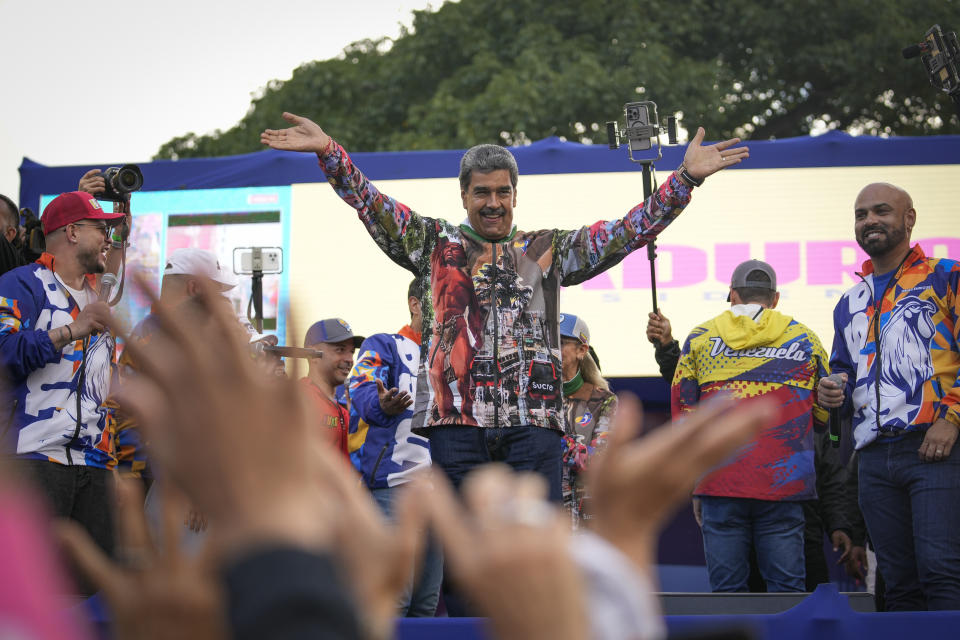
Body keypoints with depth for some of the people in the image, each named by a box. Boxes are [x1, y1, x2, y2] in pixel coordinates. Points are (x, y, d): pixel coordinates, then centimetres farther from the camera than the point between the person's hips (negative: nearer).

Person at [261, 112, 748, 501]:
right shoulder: (434, 245, 15)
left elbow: (624, 234, 12)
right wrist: (329, 153, -8)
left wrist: (684, 179, 3)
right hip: (456, 418, 0)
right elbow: (374, 208, 6)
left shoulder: (548, 251, 17)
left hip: (532, 420, 1)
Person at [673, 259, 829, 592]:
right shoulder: (804, 339, 11)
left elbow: (682, 412, 10)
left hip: (720, 483, 0)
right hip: (784, 486, 0)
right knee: (787, 591, 2)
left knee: (726, 590, 2)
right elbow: (827, 415, 15)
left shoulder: (701, 337, 10)